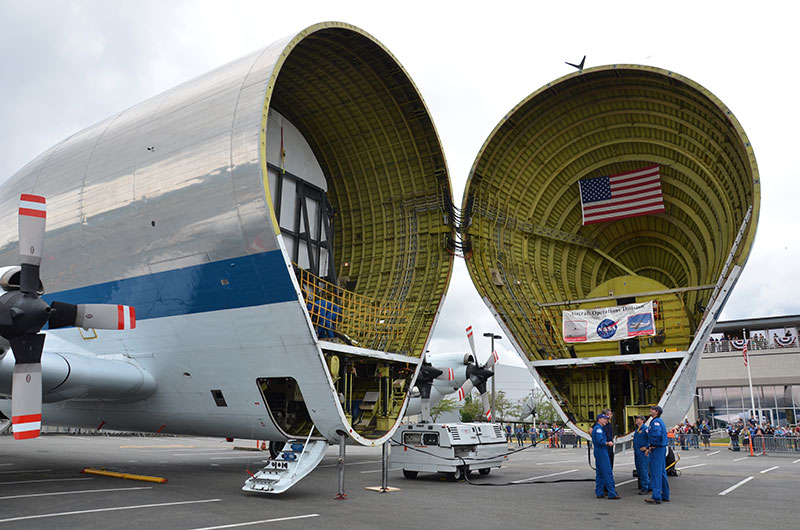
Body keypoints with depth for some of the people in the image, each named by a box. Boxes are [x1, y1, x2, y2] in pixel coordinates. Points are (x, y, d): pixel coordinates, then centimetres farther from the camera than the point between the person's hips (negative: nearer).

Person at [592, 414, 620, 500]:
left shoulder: (595, 427, 18)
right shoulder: (598, 428, -14)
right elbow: (600, 441, -24)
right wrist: (608, 443, -9)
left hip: (597, 451, 11)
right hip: (602, 451, -11)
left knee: (599, 473, 11)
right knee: (608, 473, -10)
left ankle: (599, 493, 13)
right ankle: (612, 494, -10)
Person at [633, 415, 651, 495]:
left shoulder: (645, 428, -11)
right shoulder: (637, 429, 17)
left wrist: (646, 447, -19)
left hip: (642, 452, -10)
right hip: (636, 452, 10)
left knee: (643, 470, -6)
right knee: (639, 470, 13)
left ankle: (645, 488, -1)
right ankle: (649, 486, 23)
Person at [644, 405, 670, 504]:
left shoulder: (656, 421, -15)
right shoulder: (660, 421, 17)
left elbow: (657, 434, -31)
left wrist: (652, 446, -18)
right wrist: (648, 448, 15)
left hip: (657, 449, -10)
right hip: (662, 449, 10)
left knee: (656, 473, -8)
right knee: (662, 472, 14)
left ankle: (656, 497, -7)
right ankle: (665, 496, 21)